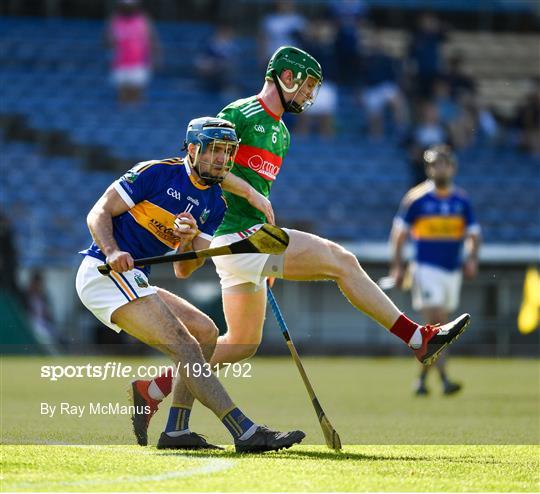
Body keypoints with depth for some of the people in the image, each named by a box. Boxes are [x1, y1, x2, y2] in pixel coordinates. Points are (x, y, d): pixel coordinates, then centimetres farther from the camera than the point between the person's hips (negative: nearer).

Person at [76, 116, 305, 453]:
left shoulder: (214, 205, 11)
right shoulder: (157, 173, -9)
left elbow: (183, 271, 7)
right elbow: (99, 213, -10)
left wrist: (189, 242, -14)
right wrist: (113, 252, -28)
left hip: (132, 281, 9)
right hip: (103, 272, -9)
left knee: (205, 332, 10)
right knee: (184, 346, -18)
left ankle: (175, 431, 7)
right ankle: (246, 432, -25)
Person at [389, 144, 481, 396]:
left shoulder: (462, 200, 6)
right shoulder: (416, 198, -4)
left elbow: (473, 234, 9)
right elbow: (399, 232, 2)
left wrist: (472, 258, -10)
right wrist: (397, 266, -4)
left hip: (453, 270, 5)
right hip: (426, 268, -5)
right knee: (434, 322, -16)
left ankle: (422, 378, 23)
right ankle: (444, 380, -22)